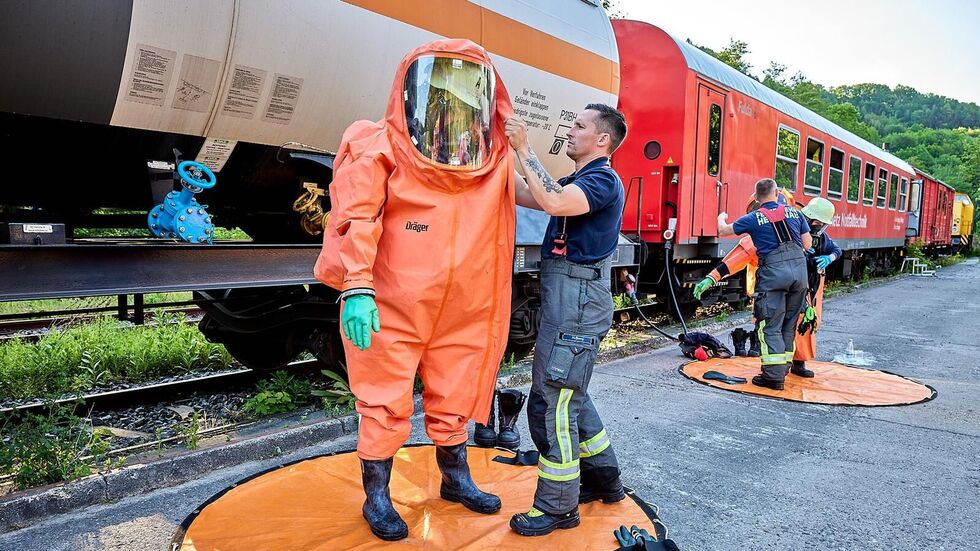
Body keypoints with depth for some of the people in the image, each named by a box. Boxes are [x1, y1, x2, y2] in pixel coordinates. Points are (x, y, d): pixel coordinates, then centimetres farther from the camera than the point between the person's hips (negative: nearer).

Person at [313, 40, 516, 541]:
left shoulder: (494, 158, 6)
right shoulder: (383, 149, -9)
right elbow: (356, 218, -17)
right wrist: (356, 287, -26)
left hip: (461, 313, 5)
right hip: (393, 309, -5)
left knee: (453, 401, 19)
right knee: (387, 407, 6)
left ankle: (456, 480, 41)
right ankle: (376, 498, 25)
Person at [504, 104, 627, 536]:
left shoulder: (603, 180, -11)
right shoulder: (578, 181, 20)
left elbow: (554, 202, -30)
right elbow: (526, 197, 16)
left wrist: (523, 149, -23)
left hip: (577, 301, -10)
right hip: (566, 297, 10)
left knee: (551, 402, -6)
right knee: (570, 396, 19)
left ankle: (558, 506, 6)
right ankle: (603, 478, 33)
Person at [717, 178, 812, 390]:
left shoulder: (754, 219, 4)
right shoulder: (794, 213, 13)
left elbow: (723, 231, 17)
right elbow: (808, 245, 15)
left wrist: (721, 218, 39)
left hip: (773, 271, -4)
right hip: (799, 268, 4)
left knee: (771, 326, 0)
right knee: (789, 324, 15)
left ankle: (774, 375, -5)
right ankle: (783, 368, 24)